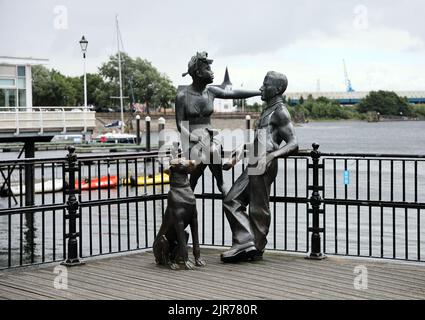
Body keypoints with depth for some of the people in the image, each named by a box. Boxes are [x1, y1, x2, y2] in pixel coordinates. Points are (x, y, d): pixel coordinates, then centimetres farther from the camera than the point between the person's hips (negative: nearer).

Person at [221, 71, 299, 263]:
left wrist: (273, 155, -31)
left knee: (258, 210, -2)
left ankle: (256, 250, 10)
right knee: (232, 201, 7)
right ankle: (245, 243, 6)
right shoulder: (267, 110, 22)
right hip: (253, 167, 10)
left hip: (264, 168, -10)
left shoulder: (280, 112, -8)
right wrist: (235, 157, 26)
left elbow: (293, 144, -16)